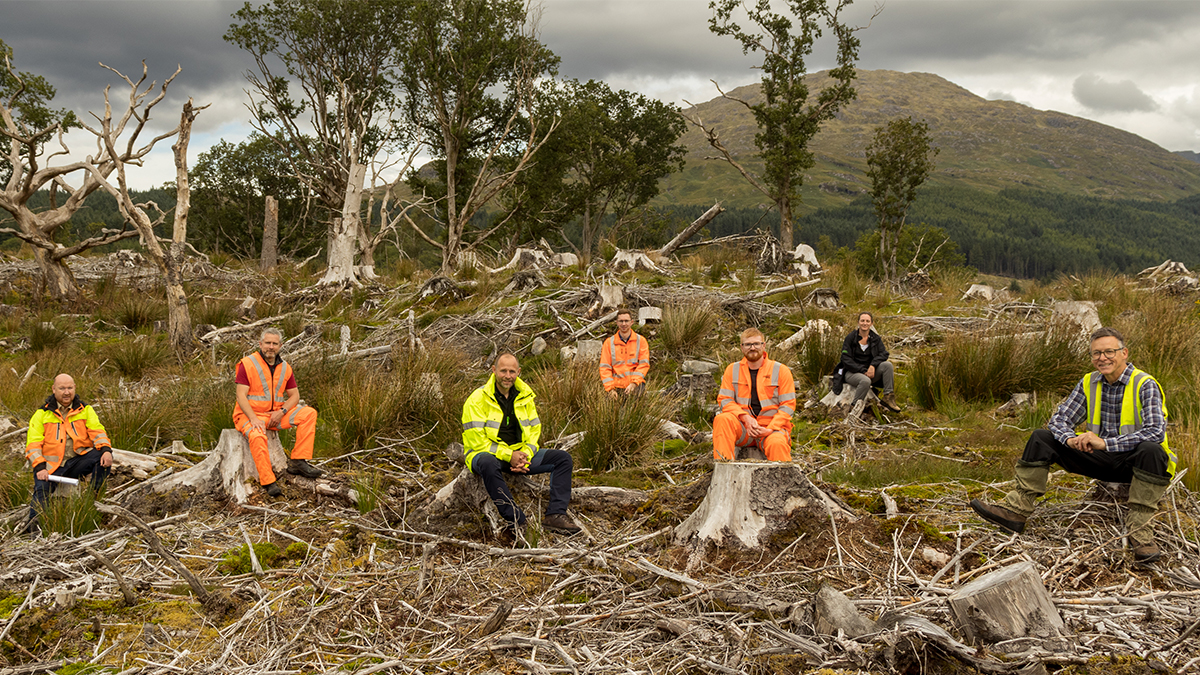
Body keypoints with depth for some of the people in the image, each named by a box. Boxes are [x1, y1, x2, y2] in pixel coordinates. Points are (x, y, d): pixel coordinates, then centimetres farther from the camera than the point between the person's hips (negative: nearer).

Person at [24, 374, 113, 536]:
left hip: (78, 461, 1)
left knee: (104, 458, -26)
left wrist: (105, 449, -22)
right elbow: (33, 443, 2)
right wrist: (39, 467, -15)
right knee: (41, 488, -28)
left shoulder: (85, 410, 12)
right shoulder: (42, 414, 8)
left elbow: (97, 431, 1)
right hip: (52, 465, -1)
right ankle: (33, 522, -28)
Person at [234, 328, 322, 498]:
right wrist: (254, 419, -25)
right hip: (251, 414, -6)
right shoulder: (247, 364, -8)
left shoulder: (285, 368, 9)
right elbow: (241, 396, -13)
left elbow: (294, 395, 10)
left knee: (309, 414, -13)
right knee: (257, 437, -38)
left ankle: (297, 462, -18)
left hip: (276, 414, 6)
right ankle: (268, 482, -34)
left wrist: (282, 411, -11)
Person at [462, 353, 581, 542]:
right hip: (486, 454, -6)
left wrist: (524, 456, -11)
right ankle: (515, 521, -38)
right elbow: (476, 441, -16)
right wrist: (508, 456, -22)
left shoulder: (524, 397, 6)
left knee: (563, 458, -8)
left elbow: (534, 431, 10)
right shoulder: (477, 400, -12)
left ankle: (555, 514, -19)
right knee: (488, 464, -42)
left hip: (519, 452, 6)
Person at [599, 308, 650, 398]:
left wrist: (634, 383, -12)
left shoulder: (641, 341, 8)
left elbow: (644, 364, 1)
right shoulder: (609, 343, 9)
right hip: (616, 387, 0)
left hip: (635, 387, 0)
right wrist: (610, 389, -7)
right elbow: (604, 367, 4)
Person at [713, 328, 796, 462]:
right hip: (743, 428, 2)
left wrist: (770, 429, -15)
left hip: (772, 427, -2)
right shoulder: (732, 370, 11)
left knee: (777, 443, -37)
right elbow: (724, 400, 3)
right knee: (722, 419, -29)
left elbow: (788, 405, 0)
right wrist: (745, 418, -16)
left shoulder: (781, 370, 4)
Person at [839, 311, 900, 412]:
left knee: (888, 365, -22)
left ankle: (888, 397, -20)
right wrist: (863, 371, -17)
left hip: (870, 372, 4)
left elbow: (884, 354, -3)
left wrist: (873, 365, -23)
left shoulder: (876, 338, 8)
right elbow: (846, 360, -8)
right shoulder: (850, 338, -4)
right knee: (865, 381, -38)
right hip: (852, 372, -4)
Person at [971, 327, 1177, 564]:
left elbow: (1155, 432, -26)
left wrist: (1105, 443, -34)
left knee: (1151, 450, -39)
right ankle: (1017, 510, -13)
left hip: (1133, 463, -5)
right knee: (1042, 438, -6)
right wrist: (1071, 439, -21)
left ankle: (1140, 529, -33)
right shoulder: (1089, 383, 4)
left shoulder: (1145, 385, -13)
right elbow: (1059, 419, 4)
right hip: (1100, 458, 5)